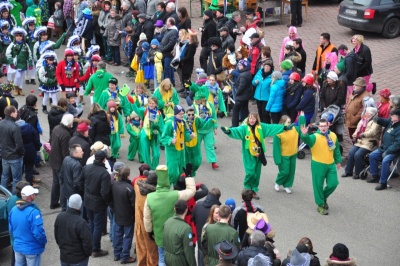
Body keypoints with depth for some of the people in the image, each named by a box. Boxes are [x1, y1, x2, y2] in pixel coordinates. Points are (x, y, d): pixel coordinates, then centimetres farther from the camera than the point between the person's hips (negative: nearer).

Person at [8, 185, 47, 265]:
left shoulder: (13, 210, -1)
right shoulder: (33, 212, -26)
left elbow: (11, 228, 9)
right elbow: (38, 232, -25)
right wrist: (44, 242, -7)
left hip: (17, 246, 7)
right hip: (32, 249, -7)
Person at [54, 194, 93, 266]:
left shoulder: (60, 217, -7)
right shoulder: (81, 223, -28)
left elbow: (56, 236, 7)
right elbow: (87, 241, -23)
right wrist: (88, 253, -3)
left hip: (63, 257, 6)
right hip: (79, 260, -6)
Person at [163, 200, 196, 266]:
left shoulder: (167, 221, -5)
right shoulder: (186, 228, -26)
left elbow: (164, 241, 7)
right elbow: (188, 250, -19)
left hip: (167, 256, 7)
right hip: (179, 260, -7)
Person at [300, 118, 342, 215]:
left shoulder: (333, 136, 2)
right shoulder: (315, 137, -15)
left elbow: (336, 149, 15)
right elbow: (307, 140, -37)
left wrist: (338, 161, 20)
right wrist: (304, 135, -59)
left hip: (331, 164, 5)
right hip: (318, 165, -5)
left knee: (333, 184, 7)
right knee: (318, 185, 3)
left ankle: (324, 197, 35)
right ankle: (320, 205, 19)